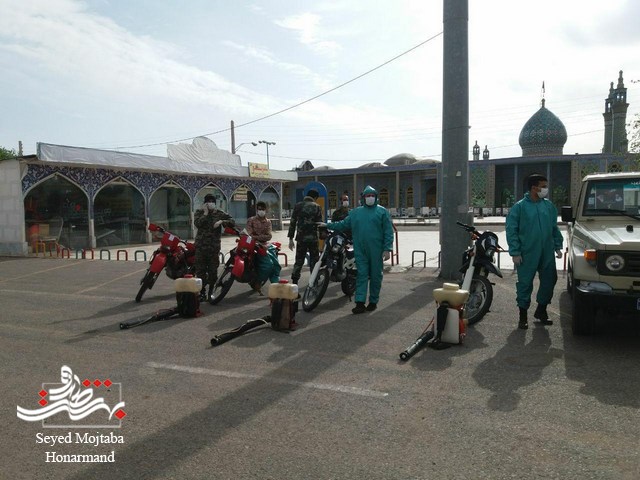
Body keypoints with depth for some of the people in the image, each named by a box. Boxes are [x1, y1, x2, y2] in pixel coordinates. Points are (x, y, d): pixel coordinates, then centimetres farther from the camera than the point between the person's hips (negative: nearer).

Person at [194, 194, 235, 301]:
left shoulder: (219, 213, 8)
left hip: (214, 246, 1)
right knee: (200, 270, 1)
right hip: (201, 246, 0)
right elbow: (197, 224, -12)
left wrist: (222, 221, -14)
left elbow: (232, 221, 0)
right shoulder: (199, 212, 6)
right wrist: (205, 213, -10)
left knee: (213, 271, 4)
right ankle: (202, 292, 8)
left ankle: (211, 291, 16)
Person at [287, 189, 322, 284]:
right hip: (313, 238, -2)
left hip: (301, 238, 2)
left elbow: (292, 223, 4)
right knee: (314, 262, 7)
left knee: (298, 262, 9)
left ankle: (294, 283, 4)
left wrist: (290, 238, 7)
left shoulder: (298, 206, 5)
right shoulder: (316, 207, -2)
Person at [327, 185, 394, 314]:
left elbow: (388, 231, -2)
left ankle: (373, 302, 18)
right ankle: (360, 303, -1)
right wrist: (328, 225, 12)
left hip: (376, 251, -3)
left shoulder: (382, 211, 2)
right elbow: (343, 225, 19)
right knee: (361, 276, 0)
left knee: (375, 276, 6)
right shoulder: (355, 212, 14)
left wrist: (387, 249, -9)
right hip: (360, 251, 3)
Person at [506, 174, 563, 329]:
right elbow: (511, 230, -8)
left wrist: (558, 246, 11)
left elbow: (555, 228, 17)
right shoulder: (520, 207, -7)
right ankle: (523, 316, 14)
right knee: (525, 283, 1)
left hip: (547, 253, 5)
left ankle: (541, 311, 29)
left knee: (549, 281, 10)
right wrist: (515, 252, -13)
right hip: (527, 254, -5)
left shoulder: (549, 206, 9)